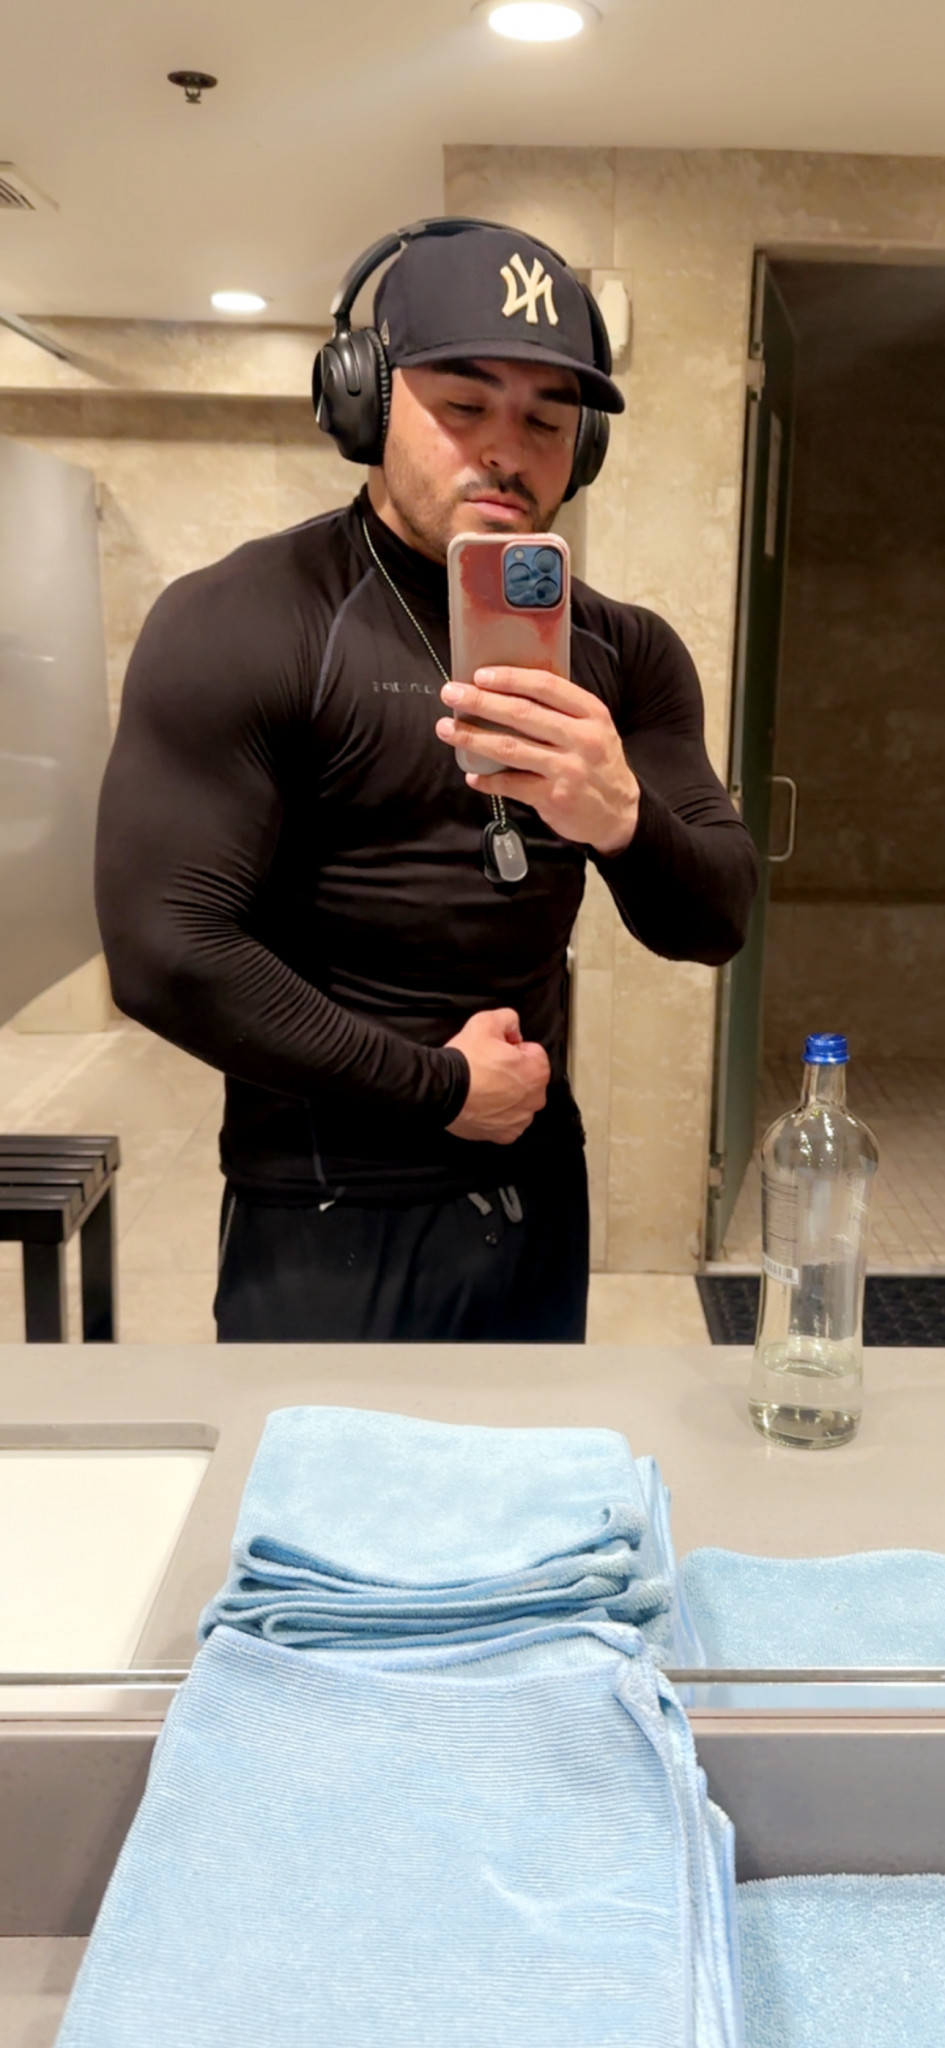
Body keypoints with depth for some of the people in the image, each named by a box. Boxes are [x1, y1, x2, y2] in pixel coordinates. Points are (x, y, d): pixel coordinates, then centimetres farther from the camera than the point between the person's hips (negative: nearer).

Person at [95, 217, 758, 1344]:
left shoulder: (621, 651, 3)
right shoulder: (236, 624, -12)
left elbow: (715, 923, -1)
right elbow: (164, 948, -19)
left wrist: (623, 818, -24)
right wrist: (439, 1088, -13)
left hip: (544, 1196, 5)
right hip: (331, 1222, -5)